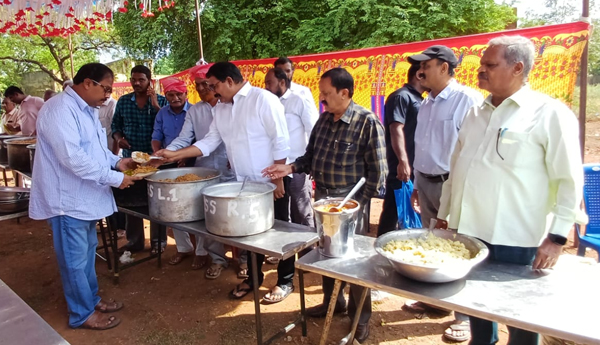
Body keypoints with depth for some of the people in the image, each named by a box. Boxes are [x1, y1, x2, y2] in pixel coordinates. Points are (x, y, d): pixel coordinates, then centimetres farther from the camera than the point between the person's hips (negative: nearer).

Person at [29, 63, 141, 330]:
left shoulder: (86, 109, 11)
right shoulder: (60, 109, -22)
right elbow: (73, 158, -30)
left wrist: (116, 161, 3)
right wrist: (114, 178, -25)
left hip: (85, 196, 10)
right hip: (68, 198, -10)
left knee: (87, 252, 20)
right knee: (75, 259, 4)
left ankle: (92, 299, 36)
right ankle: (82, 314, 19)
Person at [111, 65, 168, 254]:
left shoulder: (161, 101, -1)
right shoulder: (123, 101, 7)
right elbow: (116, 125, 13)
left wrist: (156, 105, -17)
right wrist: (118, 139, -6)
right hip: (130, 156, 3)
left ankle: (158, 240, 18)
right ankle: (134, 240, 23)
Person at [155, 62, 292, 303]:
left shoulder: (263, 99, -14)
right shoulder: (221, 109, 8)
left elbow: (280, 142, -17)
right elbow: (209, 142, 9)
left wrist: (278, 179, -17)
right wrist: (175, 154, 2)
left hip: (271, 182, -7)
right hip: (244, 183, 7)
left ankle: (285, 281, 24)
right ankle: (254, 277, 36)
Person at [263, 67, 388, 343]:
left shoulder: (368, 122, -15)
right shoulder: (324, 119, 5)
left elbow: (377, 171, -14)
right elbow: (311, 156, 12)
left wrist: (359, 204, -15)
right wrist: (290, 168, -5)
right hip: (322, 196, 6)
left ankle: (360, 316, 29)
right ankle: (332, 301, 41)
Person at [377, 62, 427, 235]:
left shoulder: (418, 99, 18)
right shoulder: (401, 96, -11)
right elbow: (396, 129, -22)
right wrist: (403, 160, -32)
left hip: (415, 168, 10)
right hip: (402, 168, -10)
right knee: (393, 212, -2)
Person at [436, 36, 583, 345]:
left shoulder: (549, 113, -8)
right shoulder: (475, 113, 11)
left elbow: (569, 179, -9)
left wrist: (557, 236, -13)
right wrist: (444, 214, 16)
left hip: (515, 243, -5)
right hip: (467, 233, 6)